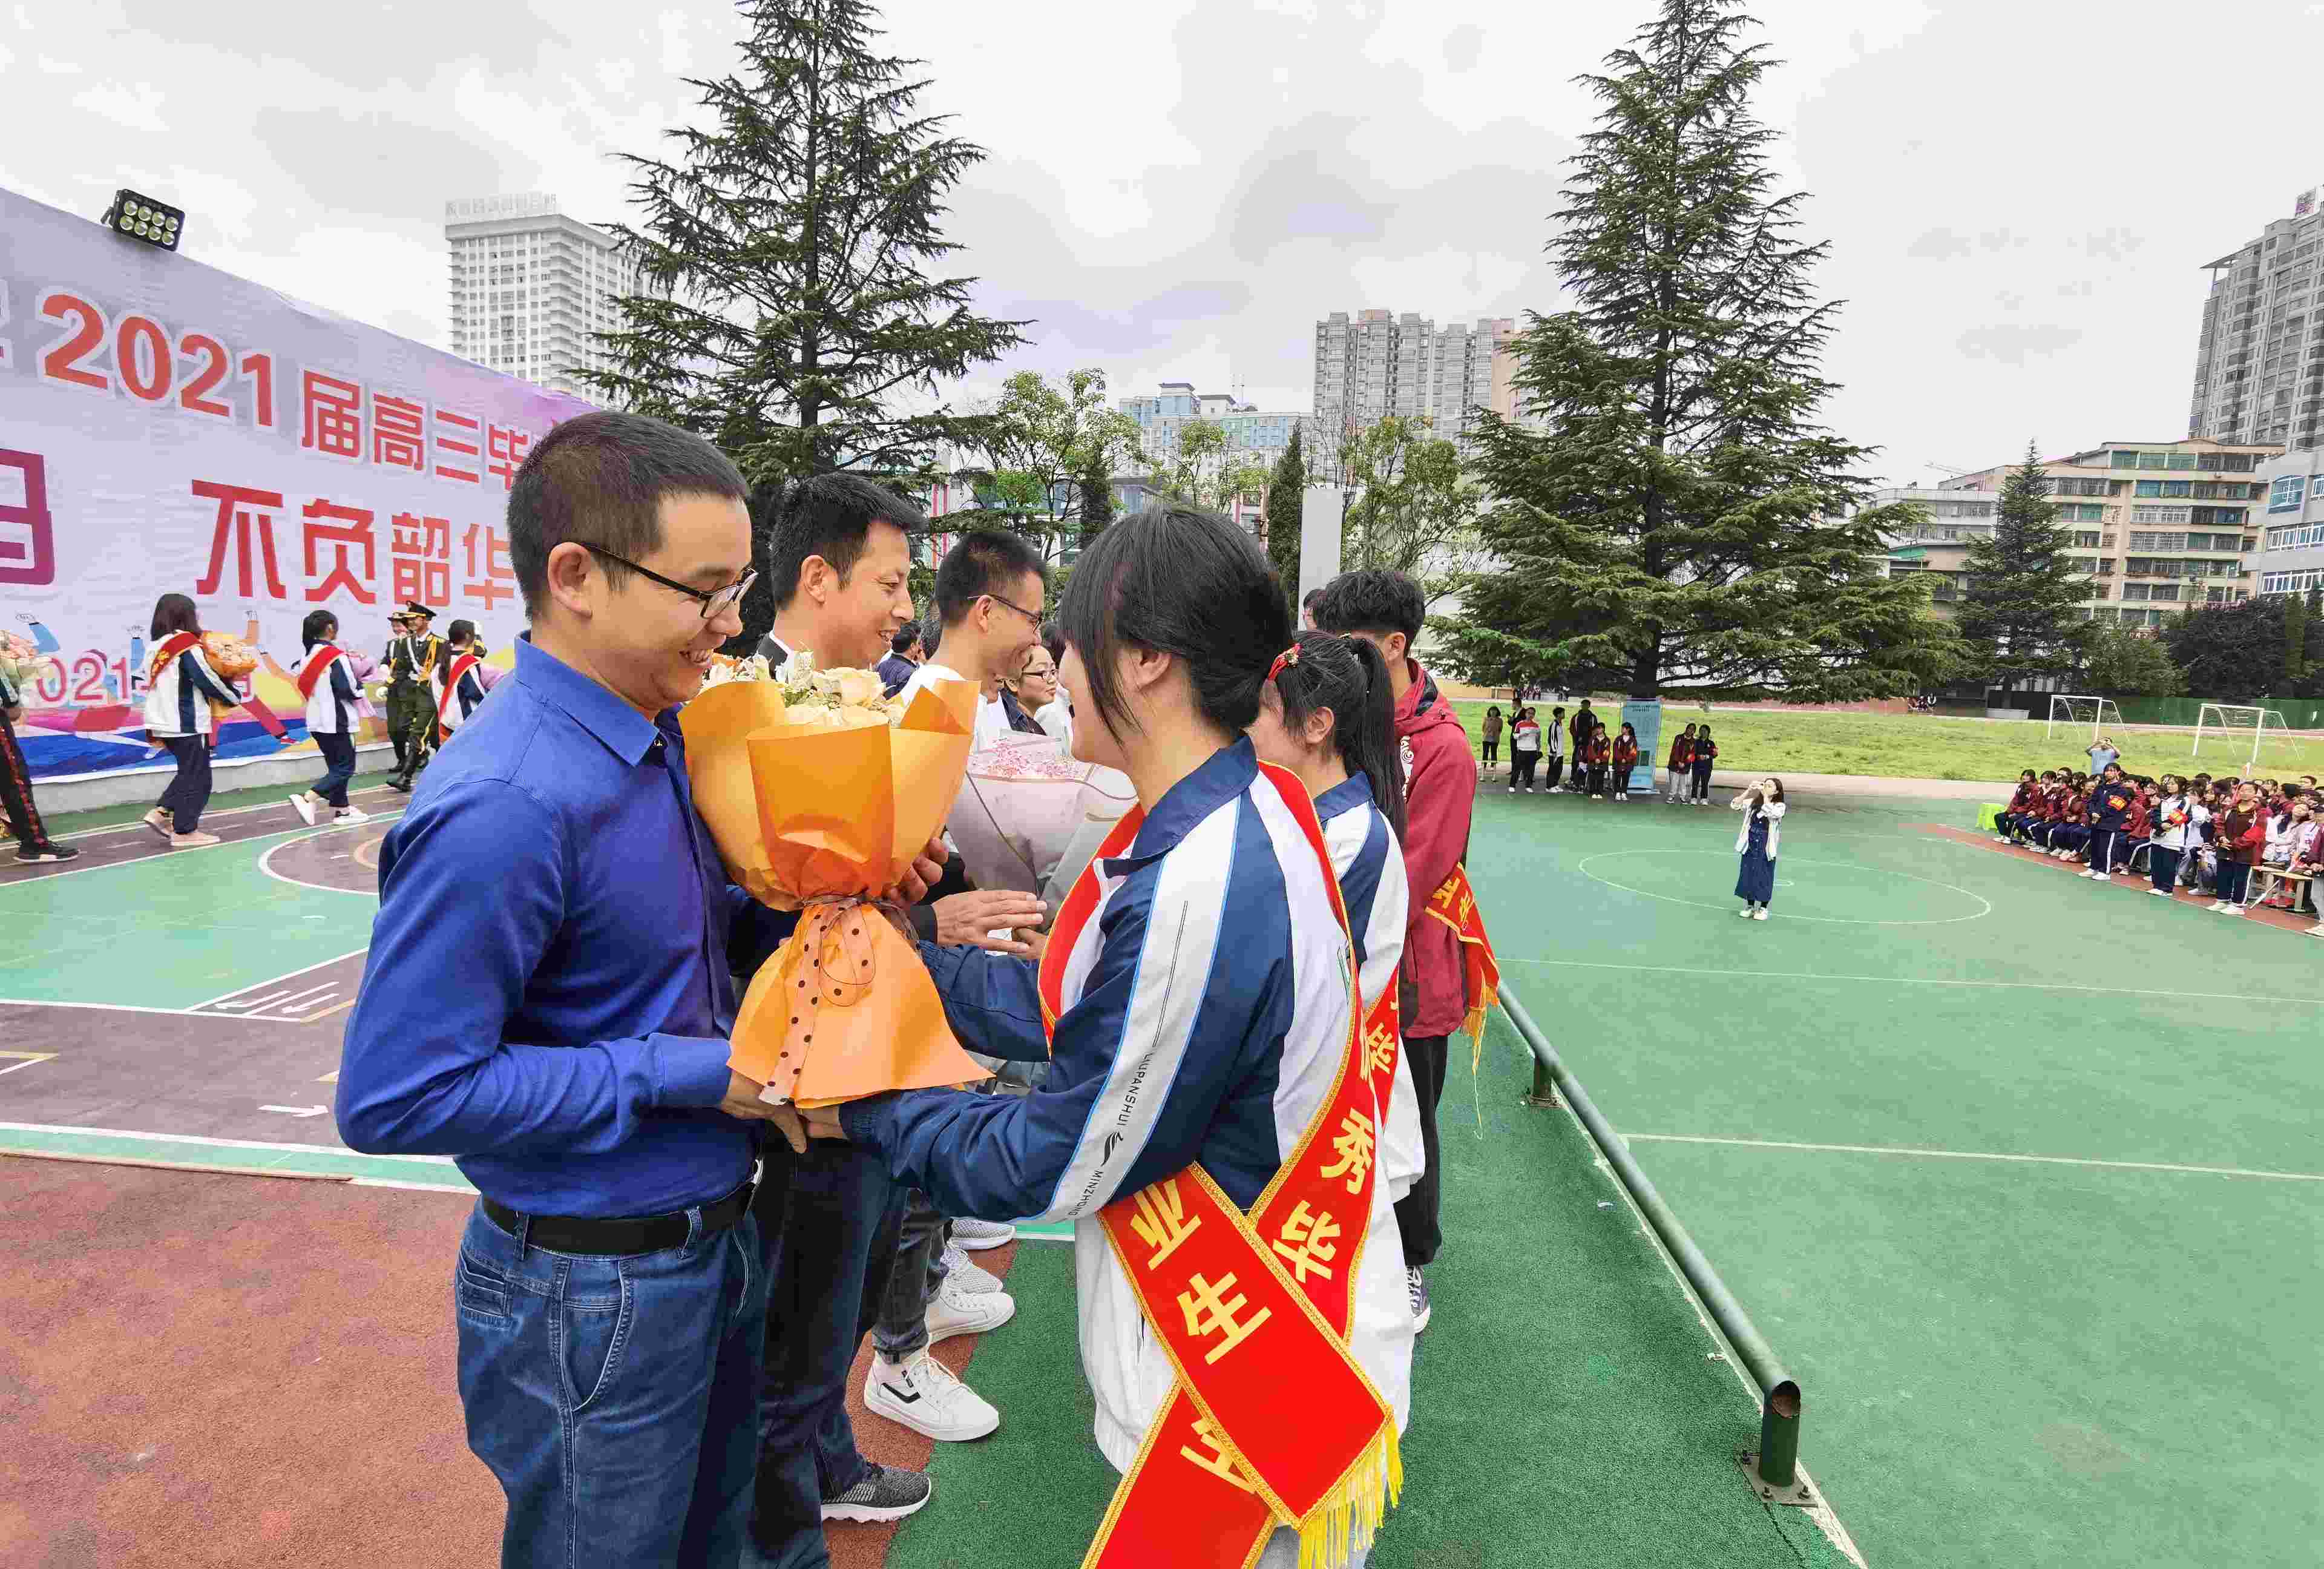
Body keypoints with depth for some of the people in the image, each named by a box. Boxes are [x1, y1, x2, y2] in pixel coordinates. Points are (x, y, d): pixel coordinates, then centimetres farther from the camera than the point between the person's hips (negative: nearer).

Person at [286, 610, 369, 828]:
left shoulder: (307, 656, 8)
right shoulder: (336, 656, -16)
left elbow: (304, 685, 13)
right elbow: (348, 690, -18)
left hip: (316, 720, 8)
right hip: (336, 721, -8)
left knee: (335, 766, 15)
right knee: (345, 768, -1)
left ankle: (342, 809, 17)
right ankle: (306, 798, -14)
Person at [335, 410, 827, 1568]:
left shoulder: (660, 734, 0)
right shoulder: (503, 808, -27)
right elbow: (393, 1098, -24)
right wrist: (684, 1074, -23)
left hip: (711, 1241, 8)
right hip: (594, 1293, -8)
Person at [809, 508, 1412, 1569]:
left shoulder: (1195, 890, -33)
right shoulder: (1248, 810, -2)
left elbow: (1054, 1167, -20)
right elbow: (1068, 1007, 4)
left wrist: (867, 1113, -7)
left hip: (1253, 1389, -8)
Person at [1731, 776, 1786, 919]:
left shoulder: (1779, 806, -6)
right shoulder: (1753, 802, 4)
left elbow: (1772, 814, -28)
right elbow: (1735, 805, -7)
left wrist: (1765, 795, -25)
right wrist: (1749, 790, -14)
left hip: (1765, 849, -3)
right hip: (1750, 847, 4)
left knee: (1764, 878, 4)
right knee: (1748, 876, 10)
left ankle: (1763, 908, 17)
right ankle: (1750, 906, 23)